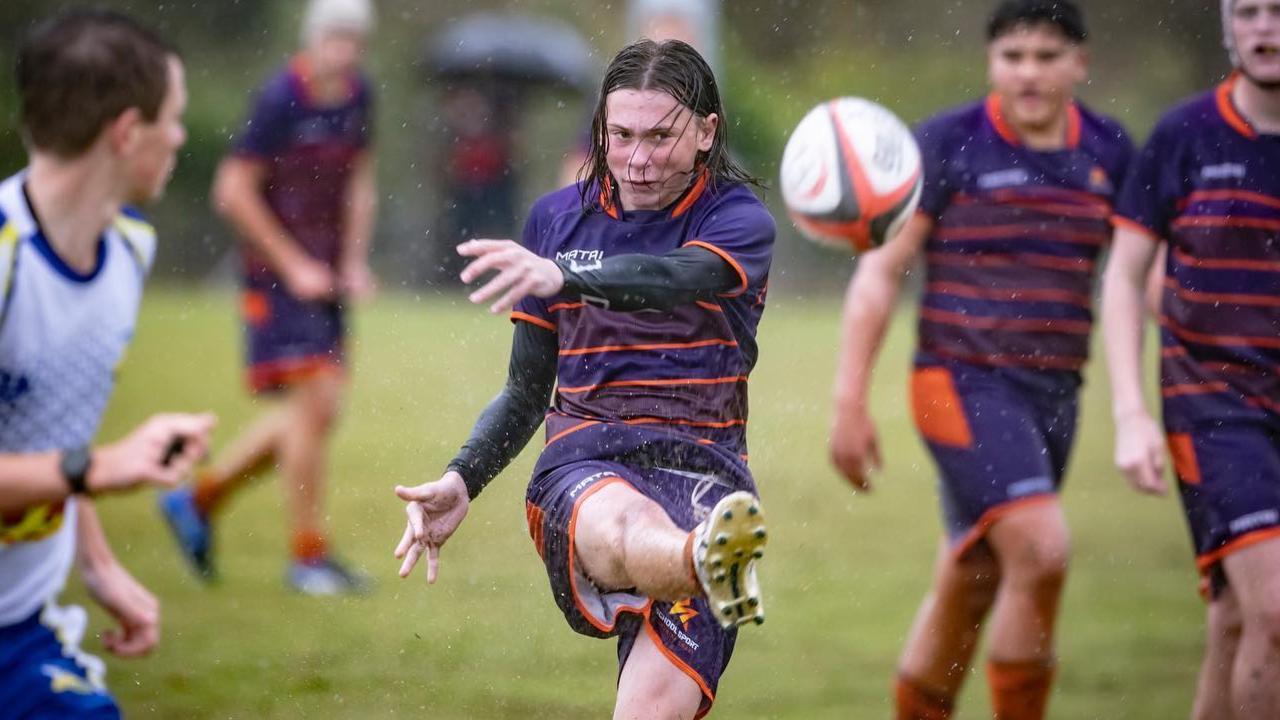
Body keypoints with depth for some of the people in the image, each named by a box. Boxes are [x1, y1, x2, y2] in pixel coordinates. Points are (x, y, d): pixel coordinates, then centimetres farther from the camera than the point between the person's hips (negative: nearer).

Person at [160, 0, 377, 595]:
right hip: (279, 274, -7)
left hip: (326, 275, 7)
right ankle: (308, 556, -2)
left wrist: (354, 262, 9)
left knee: (316, 411, 8)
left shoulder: (357, 96, 6)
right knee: (313, 402, -11)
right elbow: (233, 191, -13)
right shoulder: (282, 99, -14)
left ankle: (199, 500, 25)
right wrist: (294, 267, -12)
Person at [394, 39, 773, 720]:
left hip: (700, 468, 0)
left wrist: (561, 277, -41)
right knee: (622, 527, -41)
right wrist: (461, 480, 6)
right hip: (585, 462, 0)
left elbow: (675, 279, -22)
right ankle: (708, 563, -76)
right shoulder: (558, 218, 16)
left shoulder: (739, 220, 3)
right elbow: (526, 390, 24)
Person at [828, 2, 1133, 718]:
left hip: (1055, 391, 5)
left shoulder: (1110, 151, 7)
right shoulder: (950, 143, -6)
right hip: (963, 383, -5)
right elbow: (881, 271, -4)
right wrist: (850, 402, -7)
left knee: (967, 590, 13)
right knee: (1042, 552, -22)